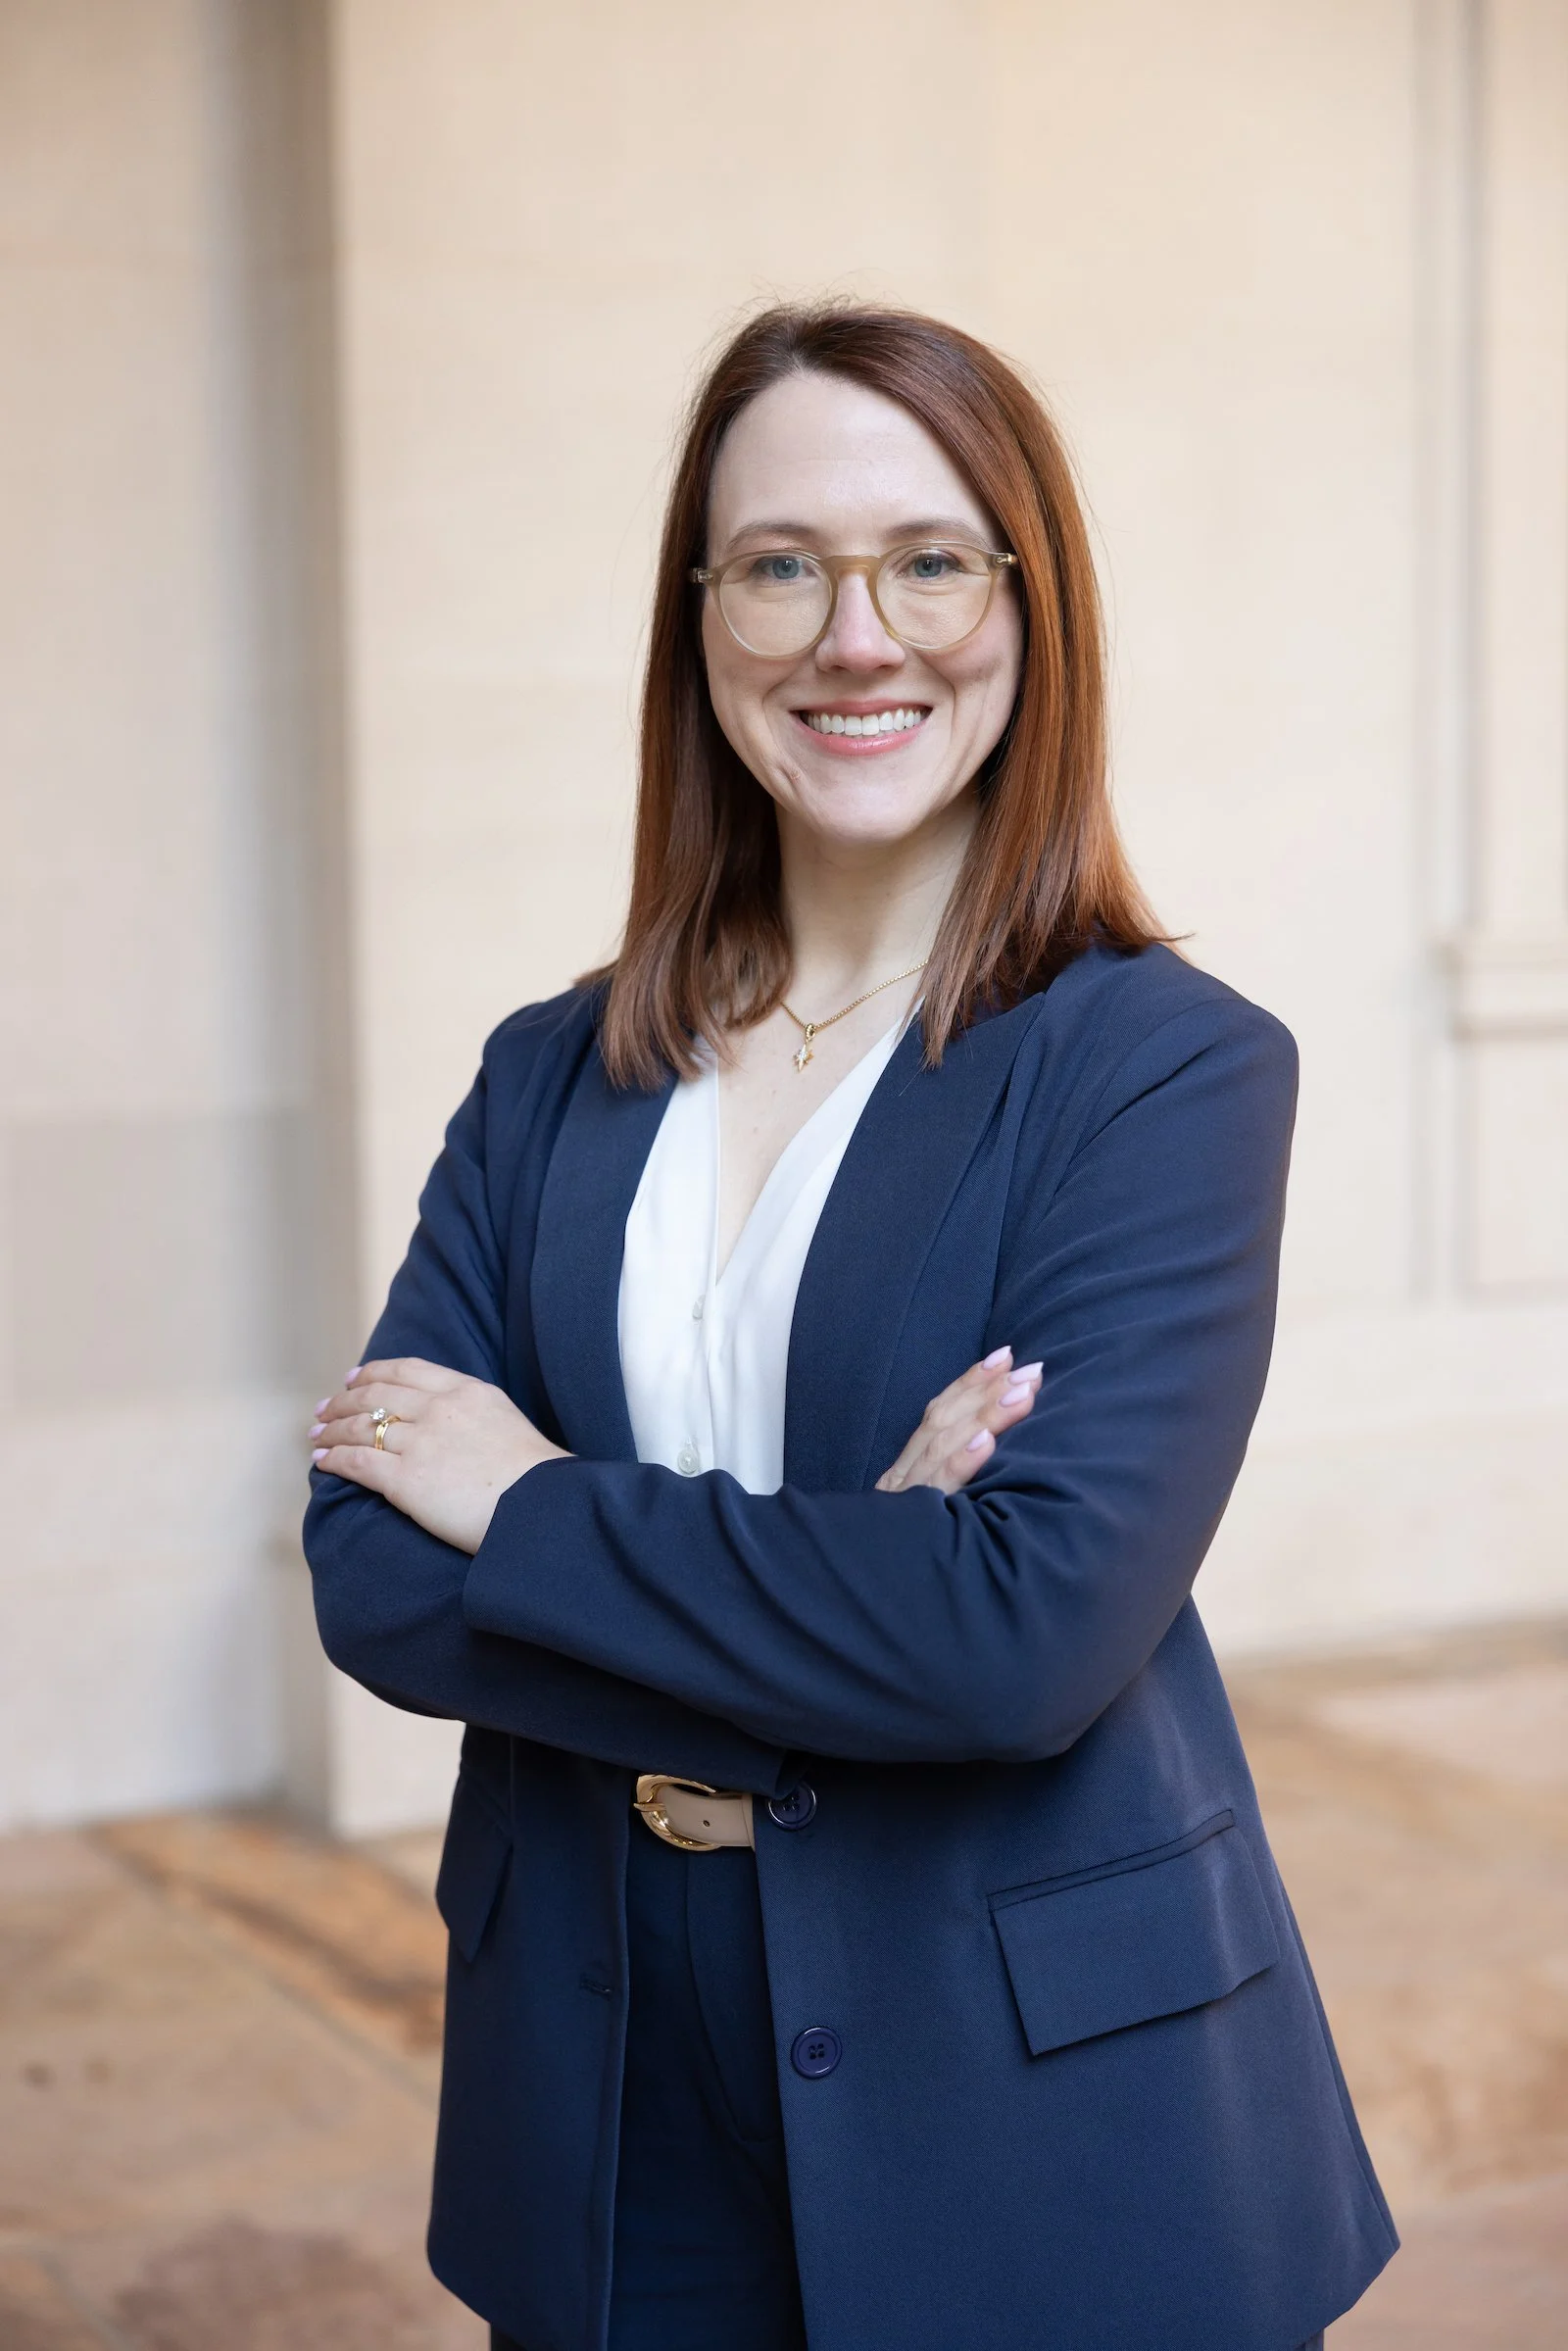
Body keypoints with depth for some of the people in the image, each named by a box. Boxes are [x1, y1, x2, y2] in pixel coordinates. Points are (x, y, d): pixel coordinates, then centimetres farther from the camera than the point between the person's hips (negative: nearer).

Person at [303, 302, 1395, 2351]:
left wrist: (540, 1507, -12)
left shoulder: (1169, 1069, -10)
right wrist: (842, 1576, -19)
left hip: (1044, 2123, -3)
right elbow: (372, 1571, -6)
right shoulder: (552, 1081, 4)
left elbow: (1037, 1622, -22)